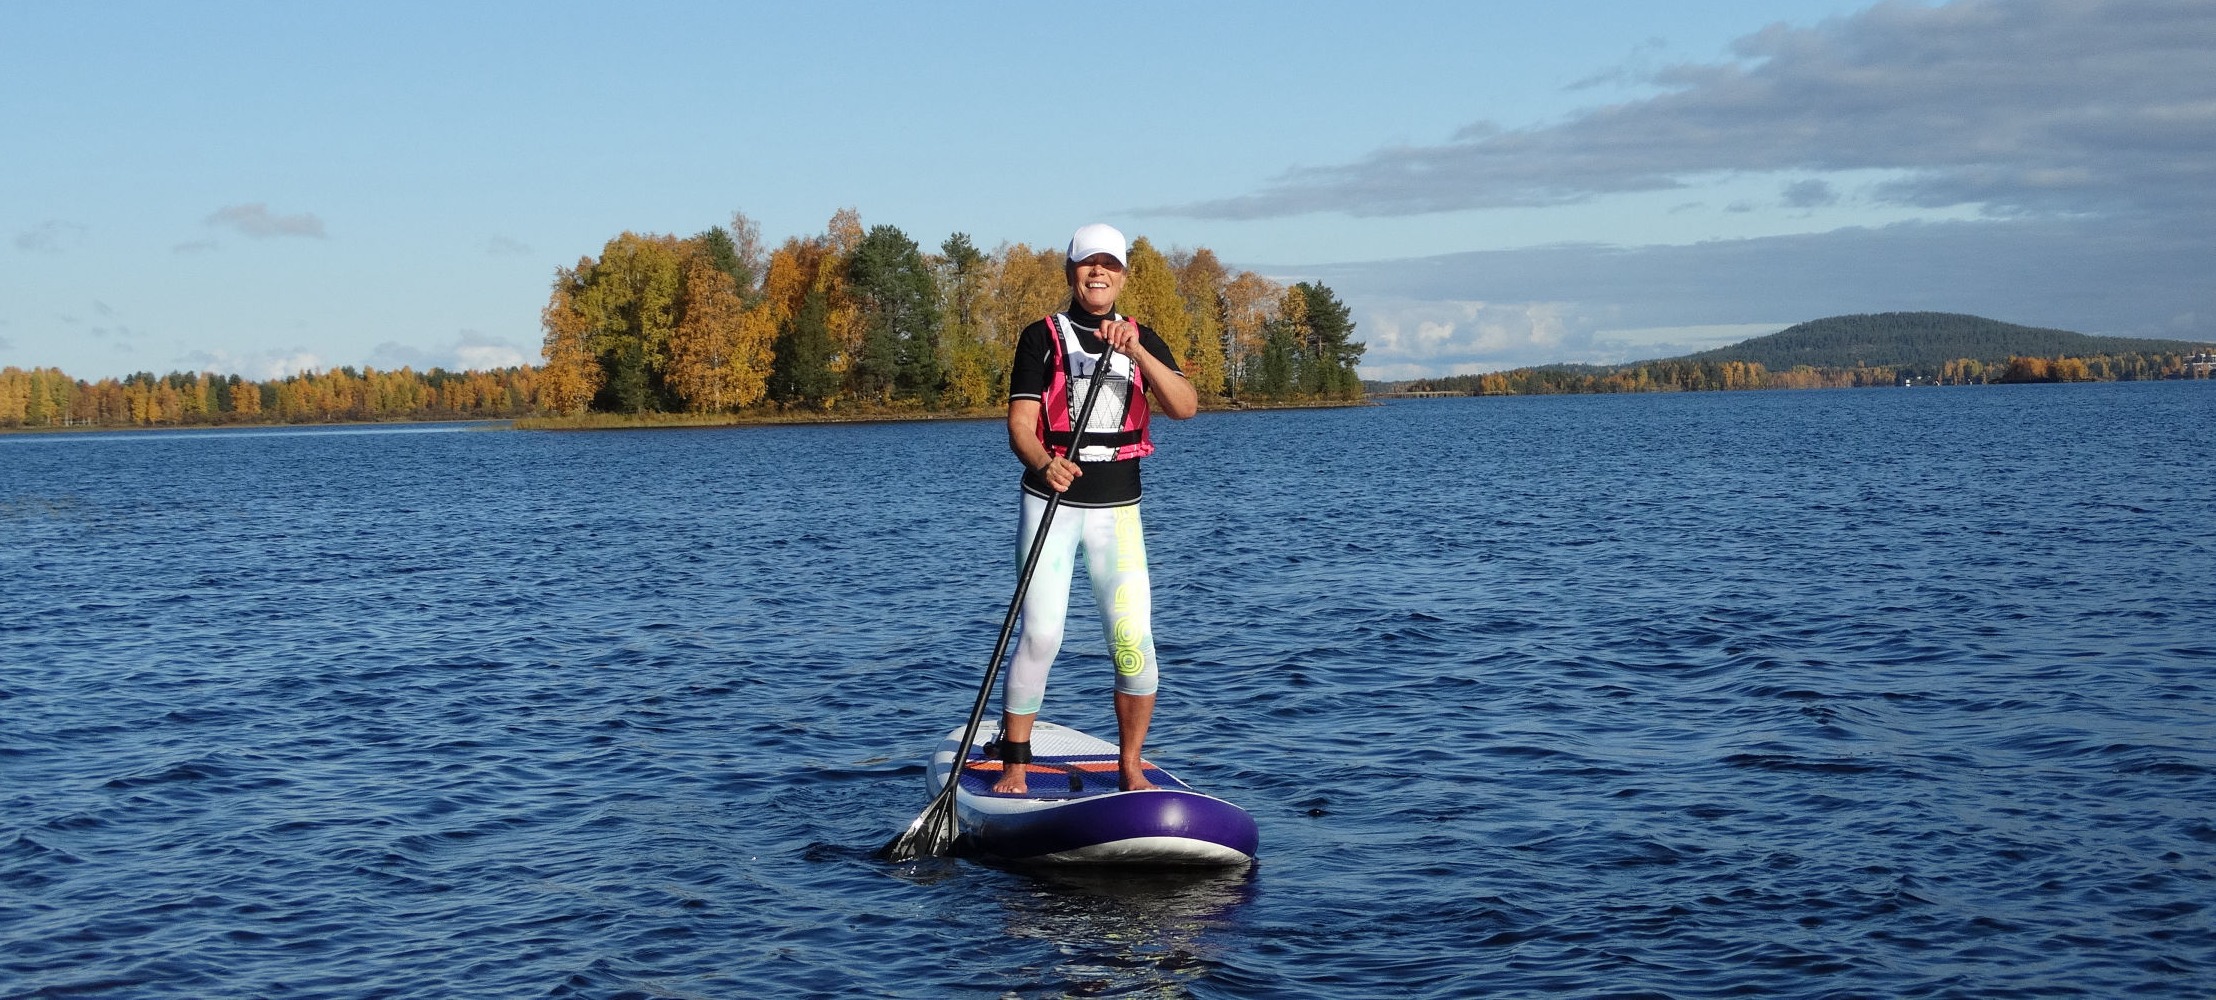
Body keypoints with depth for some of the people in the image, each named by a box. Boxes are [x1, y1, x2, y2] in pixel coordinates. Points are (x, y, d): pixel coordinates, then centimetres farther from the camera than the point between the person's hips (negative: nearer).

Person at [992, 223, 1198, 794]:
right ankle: (1013, 764, 2)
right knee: (1040, 634, -11)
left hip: (1117, 509, 2)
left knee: (1133, 640, -7)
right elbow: (1020, 425, -8)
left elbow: (1185, 407, -8)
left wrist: (1136, 351, -22)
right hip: (1051, 506, -2)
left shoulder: (1144, 340, 9)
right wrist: (1044, 465, -30)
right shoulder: (1043, 337, 1)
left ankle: (1130, 767, 8)